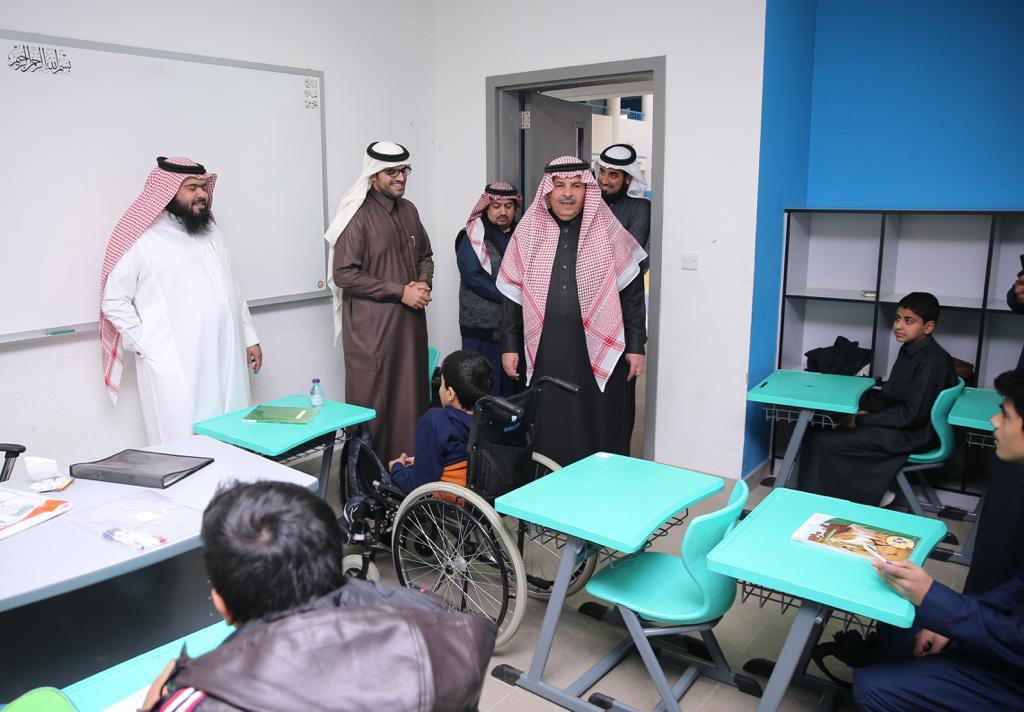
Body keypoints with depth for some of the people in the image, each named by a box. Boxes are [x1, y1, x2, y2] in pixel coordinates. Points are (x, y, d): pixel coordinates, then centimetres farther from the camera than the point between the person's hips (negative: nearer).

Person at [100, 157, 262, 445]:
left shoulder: (210, 230, 16)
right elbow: (113, 301, -5)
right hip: (177, 368, -6)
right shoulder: (142, 239, -6)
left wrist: (249, 337, 18)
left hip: (226, 360, 6)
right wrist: (148, 347, -9)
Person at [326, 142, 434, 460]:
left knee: (411, 396, 10)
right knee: (372, 402, 2)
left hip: (410, 320, 7)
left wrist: (424, 283, 1)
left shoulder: (408, 210, 11)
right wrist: (400, 292, -15)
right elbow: (343, 274, -16)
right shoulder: (358, 215, -11)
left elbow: (425, 255, 23)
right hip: (372, 326, -6)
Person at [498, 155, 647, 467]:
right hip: (545, 351, 2)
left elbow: (632, 292, 2)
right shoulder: (528, 232, 5)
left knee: (596, 430, 5)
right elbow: (513, 293, 8)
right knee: (548, 430, 7)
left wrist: (636, 346, -1)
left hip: (598, 350, -1)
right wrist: (510, 346, 6)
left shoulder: (608, 232, 0)